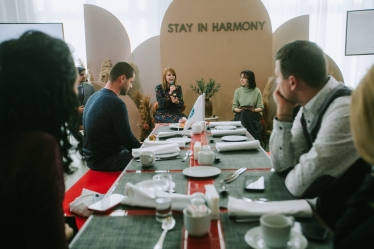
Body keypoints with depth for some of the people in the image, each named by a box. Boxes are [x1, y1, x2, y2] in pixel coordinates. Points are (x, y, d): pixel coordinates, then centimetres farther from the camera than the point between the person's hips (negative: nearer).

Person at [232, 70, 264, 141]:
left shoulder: (257, 91, 2)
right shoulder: (238, 91, 7)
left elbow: (260, 107, 1)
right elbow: (234, 107, 5)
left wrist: (253, 110, -19)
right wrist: (240, 110, -16)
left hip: (253, 115, -1)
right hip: (240, 115, 2)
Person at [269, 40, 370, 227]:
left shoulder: (345, 111, -27)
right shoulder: (309, 107, -2)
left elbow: (299, 185, -27)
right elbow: (281, 165, 0)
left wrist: (296, 175, -5)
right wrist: (283, 112, -7)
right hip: (327, 209, 6)